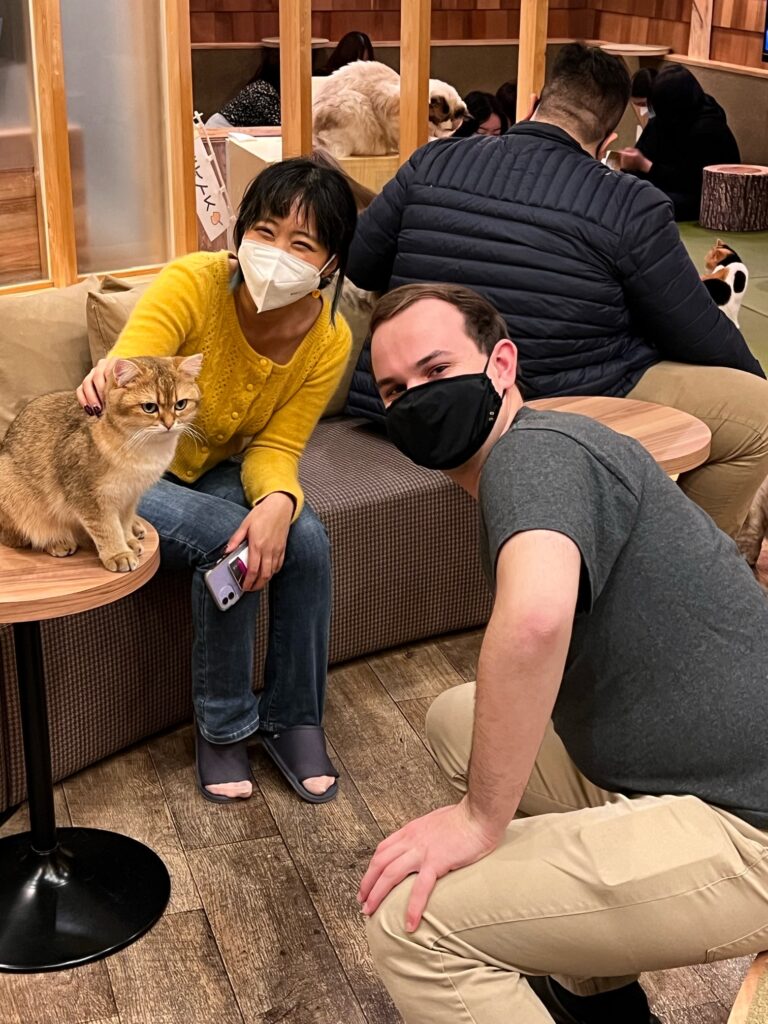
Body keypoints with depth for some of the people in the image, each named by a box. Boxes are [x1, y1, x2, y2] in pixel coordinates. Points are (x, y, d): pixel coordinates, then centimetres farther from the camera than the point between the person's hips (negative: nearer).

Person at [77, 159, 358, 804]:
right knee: (226, 538, -29)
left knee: (305, 540, -23)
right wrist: (105, 387, -63)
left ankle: (294, 719, -2)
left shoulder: (329, 340, -15)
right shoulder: (193, 284, -28)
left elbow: (276, 448, -13)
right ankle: (224, 727, -7)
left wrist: (278, 501, -37)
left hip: (219, 471, 4)